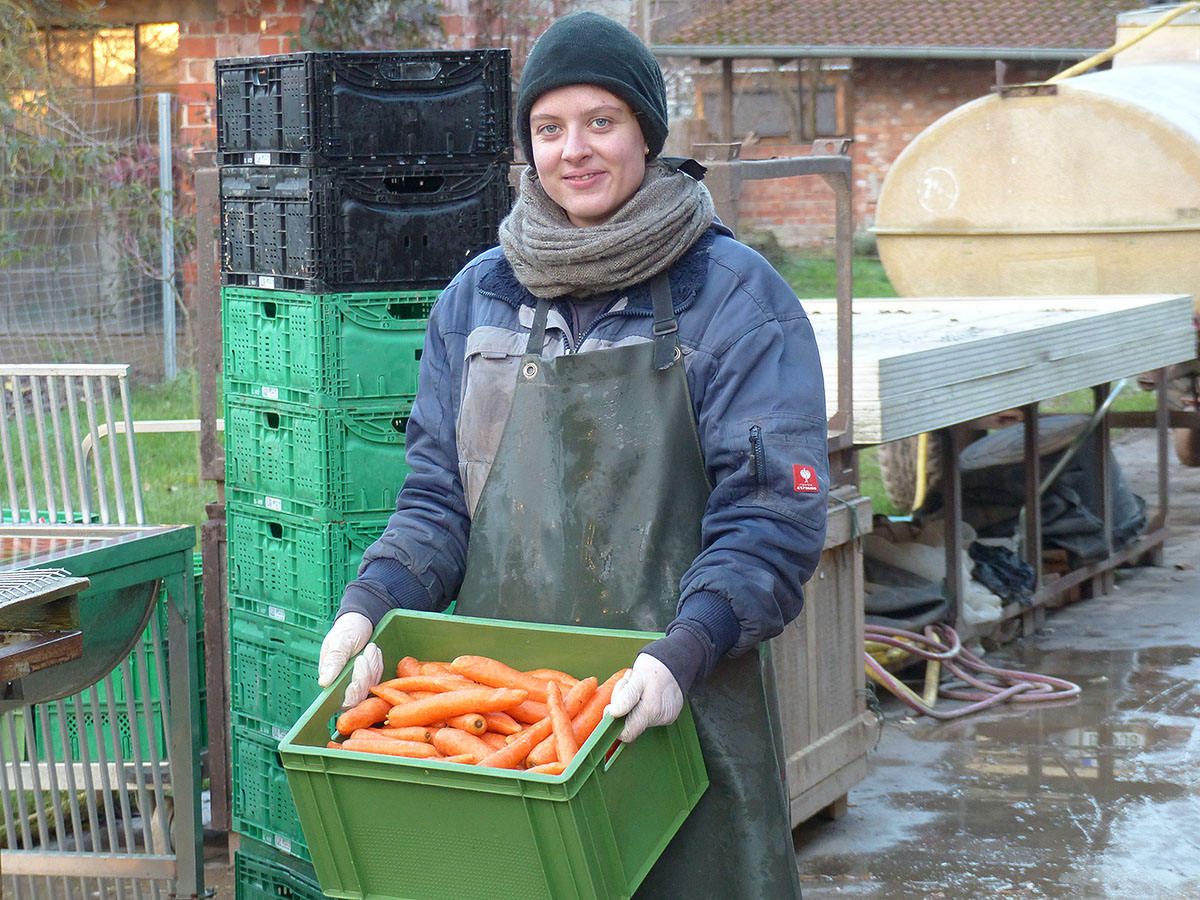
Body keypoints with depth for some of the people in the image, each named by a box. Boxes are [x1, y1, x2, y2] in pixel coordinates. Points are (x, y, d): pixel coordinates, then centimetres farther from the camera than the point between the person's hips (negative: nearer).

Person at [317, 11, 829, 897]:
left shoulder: (733, 295, -4)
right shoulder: (478, 295, 10)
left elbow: (774, 516, -9)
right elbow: (439, 492, 12)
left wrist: (682, 652, -23)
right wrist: (370, 601, -7)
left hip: (679, 704, -3)